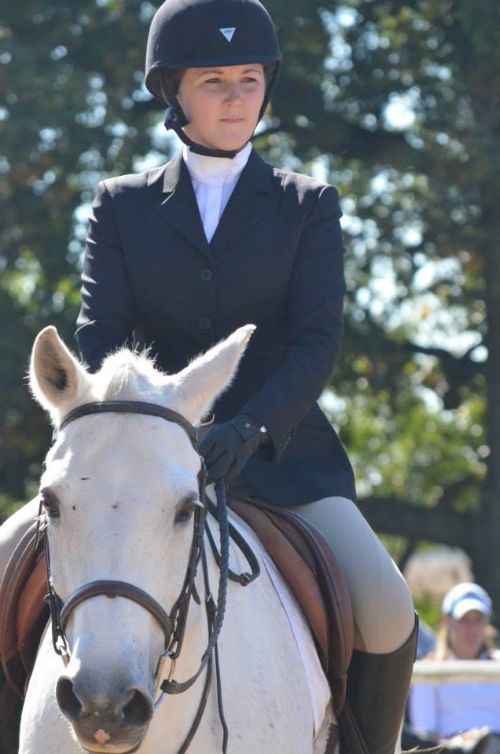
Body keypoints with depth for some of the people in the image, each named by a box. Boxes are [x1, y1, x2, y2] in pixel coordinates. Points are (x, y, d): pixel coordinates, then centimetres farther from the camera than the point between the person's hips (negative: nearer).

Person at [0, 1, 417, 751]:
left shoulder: (309, 205, 9)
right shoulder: (121, 206, 10)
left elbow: (318, 339, -4)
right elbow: (99, 337, 1)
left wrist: (252, 428, -23)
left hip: (282, 459, -1)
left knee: (388, 617, -23)